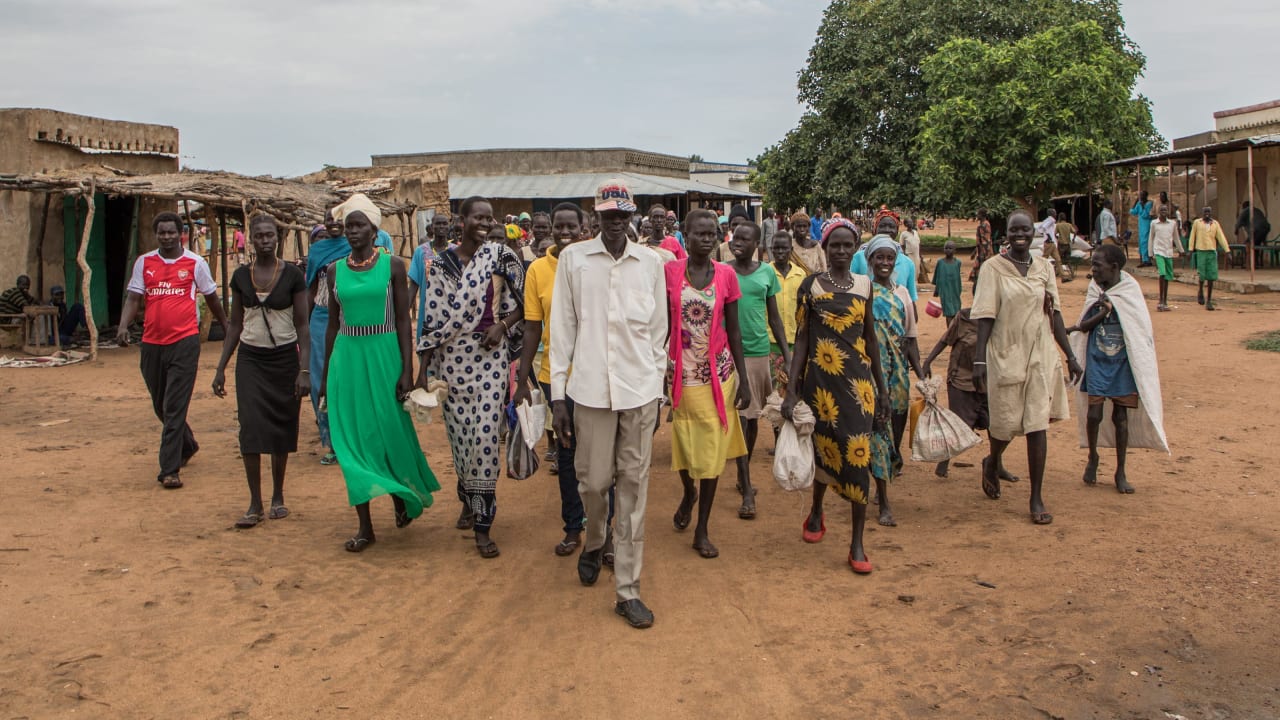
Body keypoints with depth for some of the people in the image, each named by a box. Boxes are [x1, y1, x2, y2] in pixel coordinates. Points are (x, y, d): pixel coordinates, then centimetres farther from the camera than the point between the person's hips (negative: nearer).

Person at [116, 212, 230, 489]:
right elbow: (133, 298, 5)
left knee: (175, 407, -8)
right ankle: (187, 445, 40)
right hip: (151, 342, 4)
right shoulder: (144, 262, 9)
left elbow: (211, 297, 14)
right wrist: (123, 327, -11)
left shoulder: (195, 263, 3)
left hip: (184, 341, -4)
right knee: (161, 406, 16)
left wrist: (226, 325, 21)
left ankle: (170, 470, -6)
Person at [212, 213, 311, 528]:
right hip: (250, 360, 2)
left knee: (282, 428, 4)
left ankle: (278, 497, 20)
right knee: (250, 428, -7)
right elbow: (235, 324, 10)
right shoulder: (241, 276, 4)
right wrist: (221, 368, 7)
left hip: (284, 358, -2)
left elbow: (302, 324, -3)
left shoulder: (292, 275, -4)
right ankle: (255, 504, 0)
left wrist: (304, 369, -10)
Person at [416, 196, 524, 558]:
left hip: (490, 356, -2)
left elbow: (522, 304, 7)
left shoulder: (502, 257, 1)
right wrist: (423, 369, 1)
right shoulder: (441, 264, 4)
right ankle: (468, 501, 34)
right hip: (452, 358, 2)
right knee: (459, 433, 8)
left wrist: (502, 325, -12)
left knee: (485, 434, -8)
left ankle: (482, 525, -1)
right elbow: (433, 318, 3)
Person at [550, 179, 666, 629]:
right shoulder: (573, 258, 2)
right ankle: (594, 543, 38)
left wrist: (657, 385, 10)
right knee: (594, 481, 6)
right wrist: (558, 394, 0)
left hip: (640, 389, 1)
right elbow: (562, 327, 2)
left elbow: (659, 329, 10)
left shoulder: (651, 263, 5)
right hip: (590, 388, -1)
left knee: (634, 488, 3)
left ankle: (627, 588, 11)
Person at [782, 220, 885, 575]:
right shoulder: (811, 285, -1)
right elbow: (801, 339, -1)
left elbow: (870, 337, 13)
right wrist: (791, 390, -7)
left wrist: (882, 387, 13)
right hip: (821, 379, -1)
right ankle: (816, 513, 40)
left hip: (857, 379, 2)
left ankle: (857, 544, 5)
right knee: (824, 449, 11)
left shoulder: (864, 284, 7)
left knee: (858, 455, -3)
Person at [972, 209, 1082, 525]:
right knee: (1005, 422, 6)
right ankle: (992, 462, 41)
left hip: (1040, 356, 3)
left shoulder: (1044, 267, 7)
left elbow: (1054, 314, 11)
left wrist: (1070, 356, 10)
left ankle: (1036, 498, 6)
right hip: (1006, 356, -3)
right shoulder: (994, 267, -4)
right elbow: (985, 317, -8)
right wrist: (979, 359, -15)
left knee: (1038, 425, -1)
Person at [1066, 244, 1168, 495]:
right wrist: (1101, 312, -21)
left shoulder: (1131, 292, -7)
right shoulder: (1095, 292, 0)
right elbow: (1084, 326, -5)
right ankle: (1093, 456, 22)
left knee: (1120, 416, 3)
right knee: (1094, 413, -5)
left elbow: (1142, 331, -4)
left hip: (1123, 363, -1)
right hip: (1097, 362, 1)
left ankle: (1120, 472, 15)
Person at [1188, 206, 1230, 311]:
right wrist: (1191, 250, -1)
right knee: (1202, 275, -10)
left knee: (1211, 277, -1)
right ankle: (1200, 292, 22)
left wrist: (1227, 250, -5)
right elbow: (1192, 236, 6)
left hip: (1212, 252, 2)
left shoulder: (1215, 224, 8)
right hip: (1200, 251, -2)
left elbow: (1221, 237, 3)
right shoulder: (1197, 222, 4)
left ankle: (1209, 301, 6)